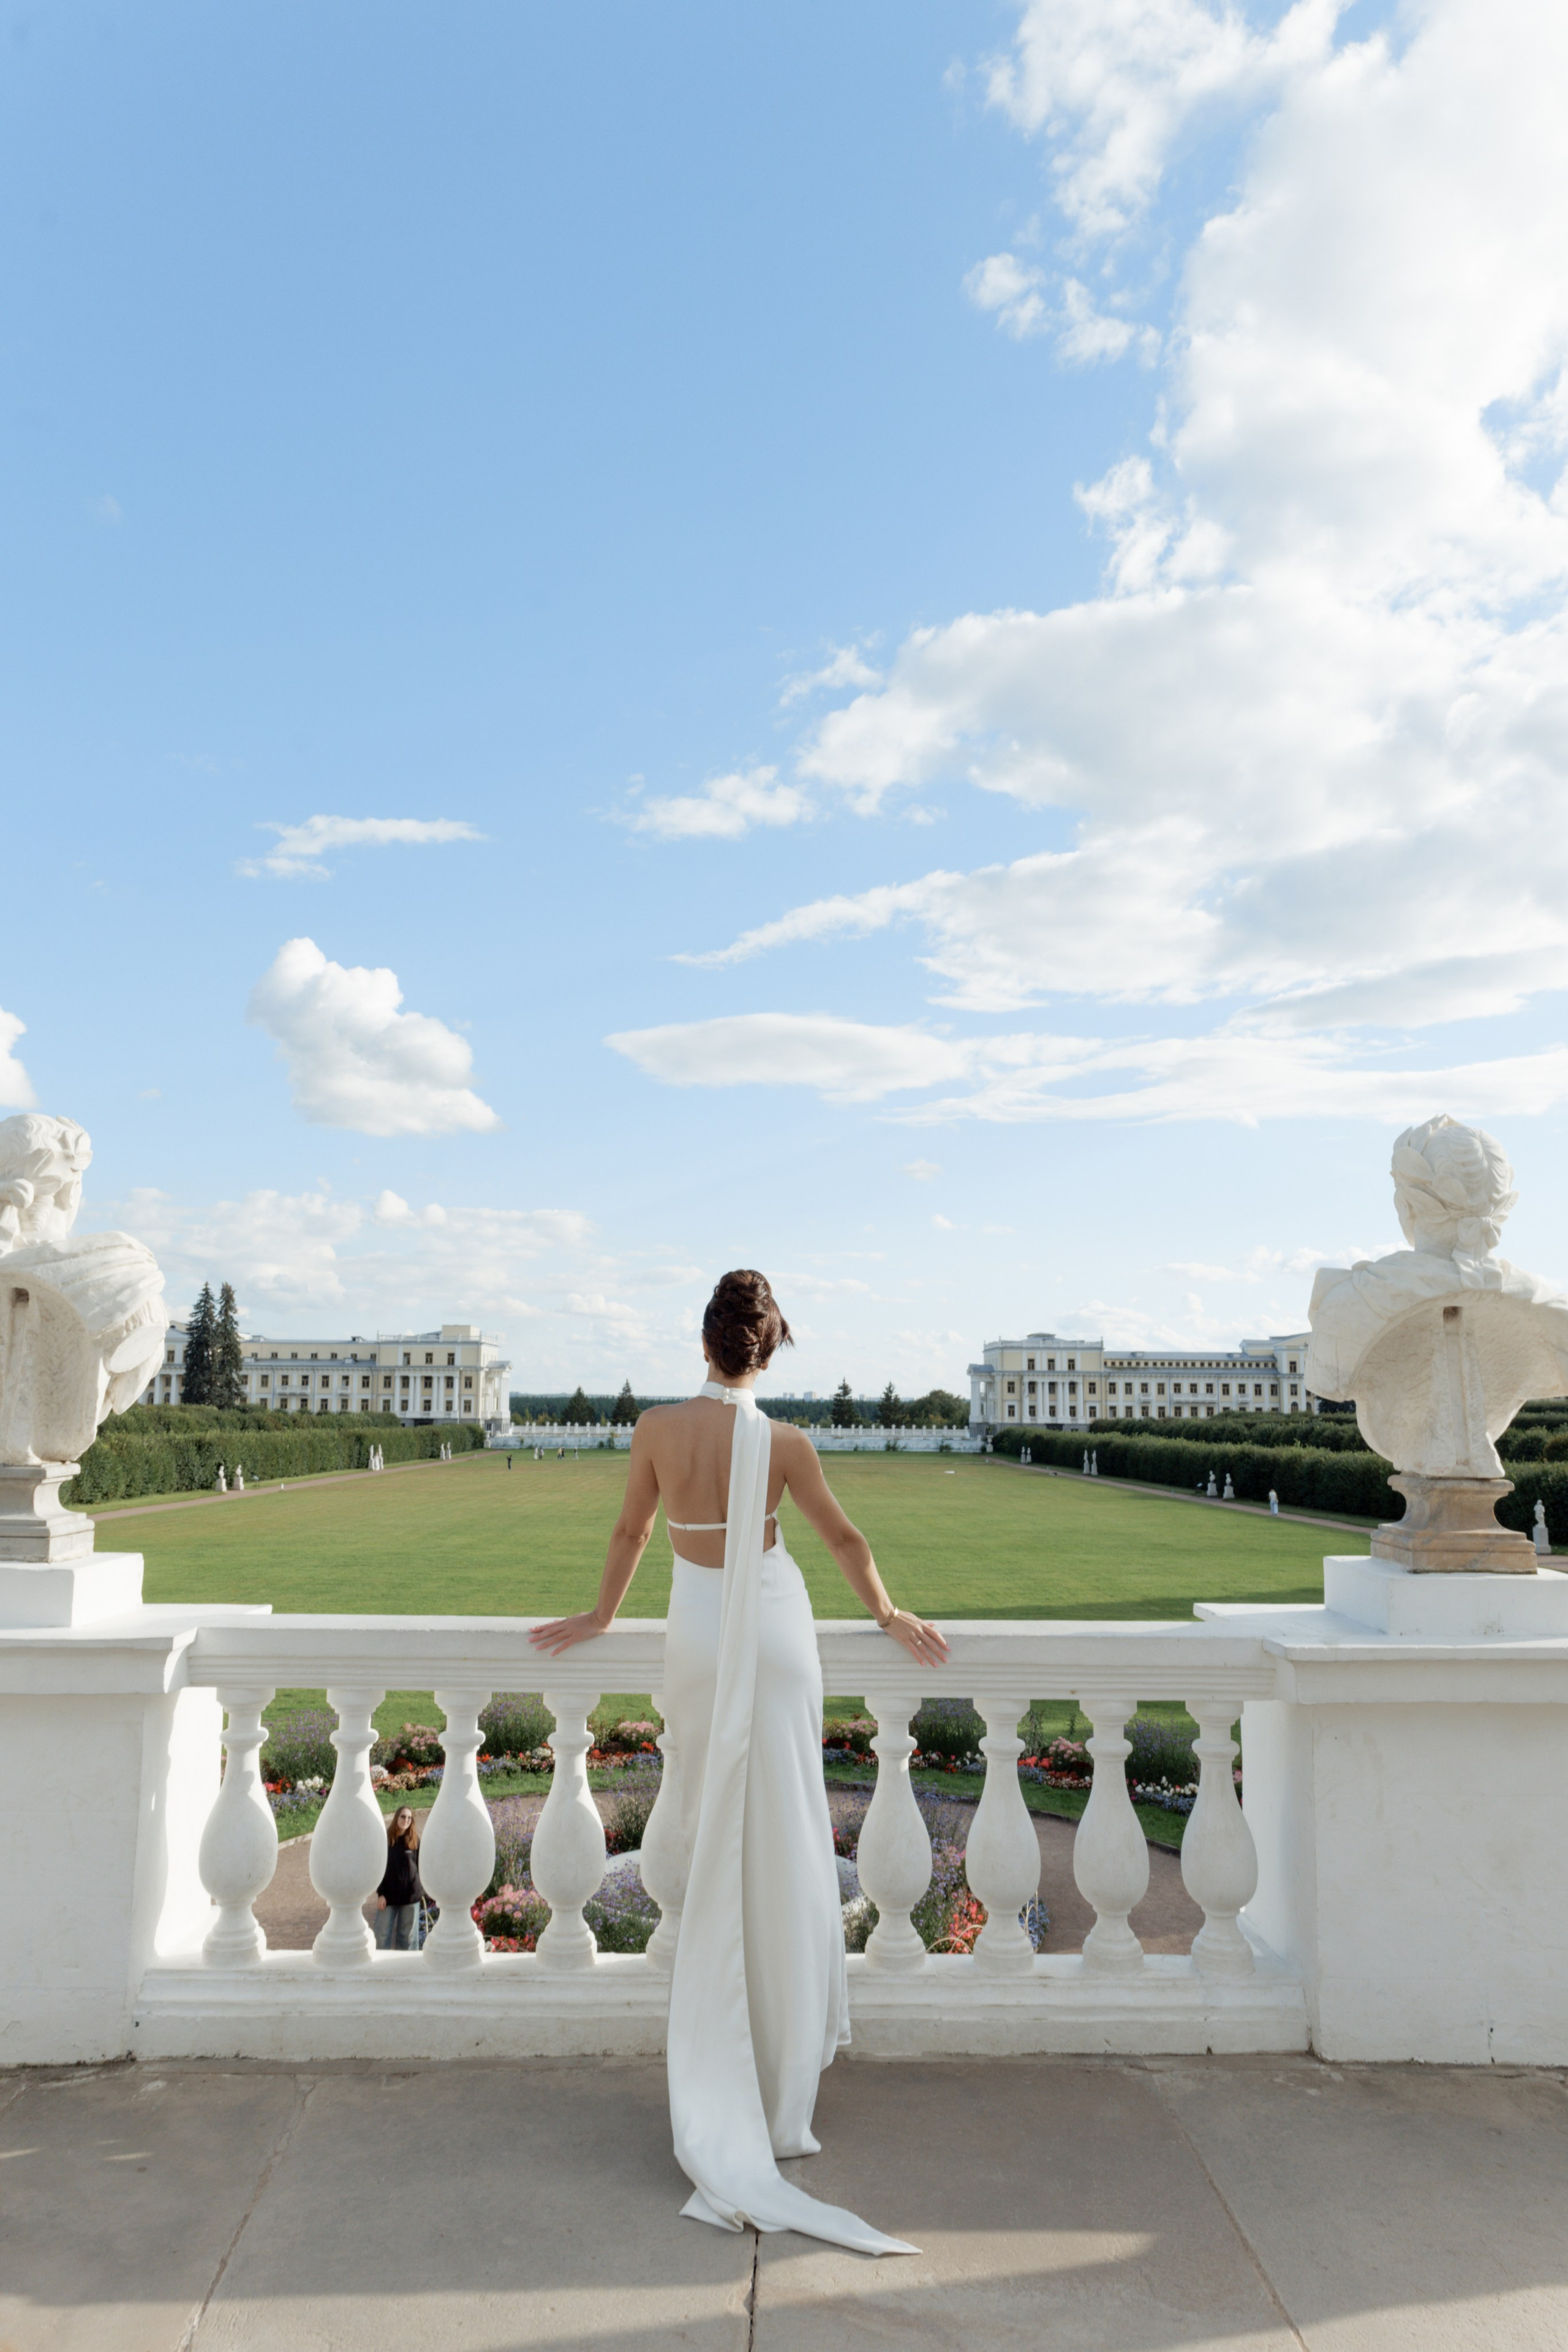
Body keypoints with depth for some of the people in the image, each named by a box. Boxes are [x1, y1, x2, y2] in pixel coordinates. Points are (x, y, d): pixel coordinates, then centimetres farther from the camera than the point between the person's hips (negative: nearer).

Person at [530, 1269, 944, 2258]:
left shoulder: (658, 1428, -9)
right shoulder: (785, 1444, -12)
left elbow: (632, 1530, 4)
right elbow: (844, 1538, -1)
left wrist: (601, 1616, 19)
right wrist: (888, 1615, 15)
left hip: (699, 1635, 2)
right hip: (776, 1628, -2)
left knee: (714, 1834, 15)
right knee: (785, 1833, 9)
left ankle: (724, 2063, 26)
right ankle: (791, 2049, 20)